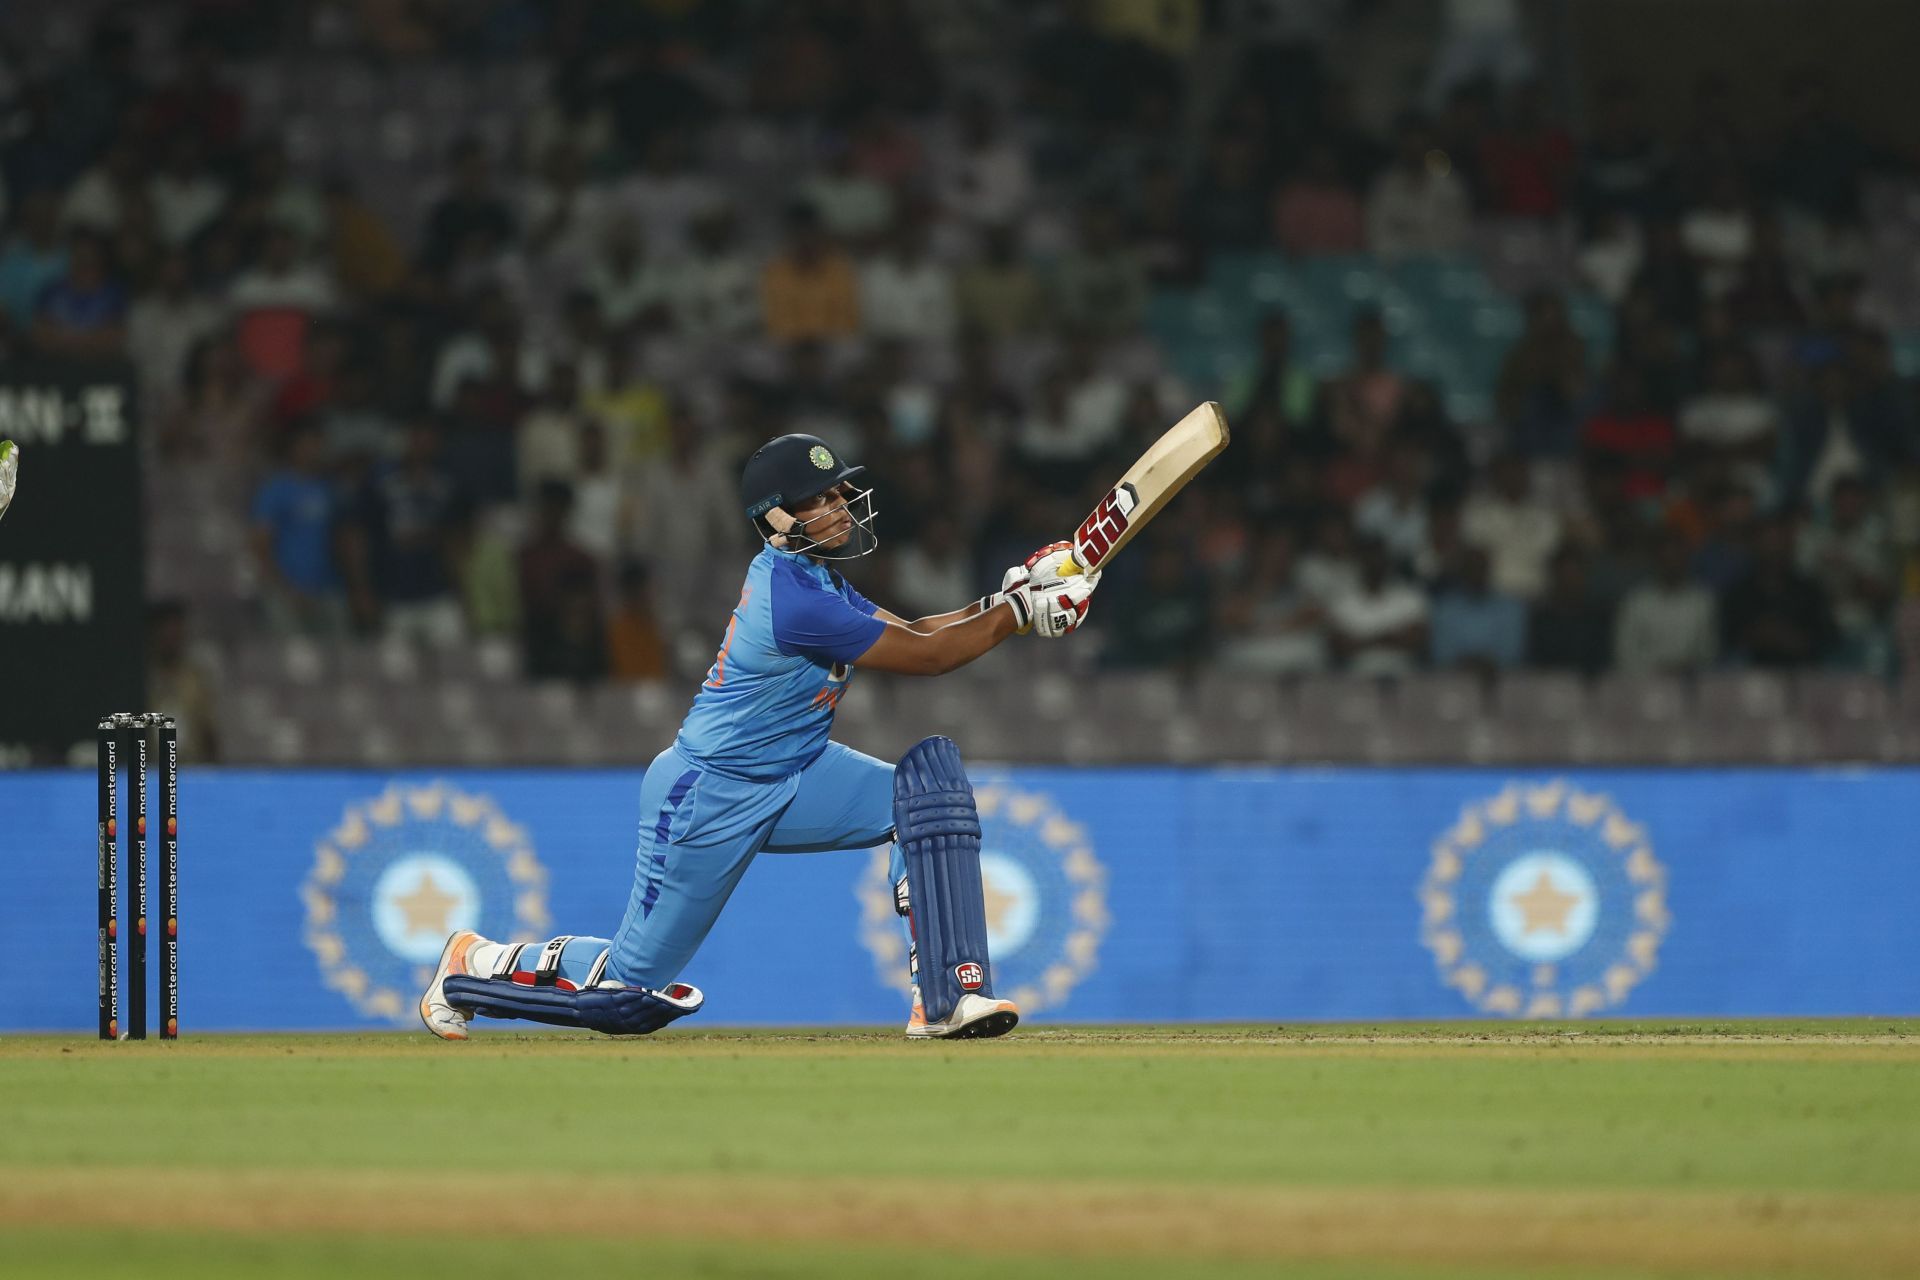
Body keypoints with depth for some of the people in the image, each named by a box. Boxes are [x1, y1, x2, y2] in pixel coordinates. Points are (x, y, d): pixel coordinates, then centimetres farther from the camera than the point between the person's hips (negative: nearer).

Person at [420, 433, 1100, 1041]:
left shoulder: (811, 576, 3)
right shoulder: (793, 601, -27)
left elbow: (912, 633, 5)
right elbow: (925, 656, -23)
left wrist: (1005, 596, -7)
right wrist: (1020, 612, -18)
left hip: (794, 778, 9)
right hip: (711, 797, -9)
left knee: (932, 774, -12)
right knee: (633, 985, -1)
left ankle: (946, 997, -14)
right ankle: (479, 963, 29)